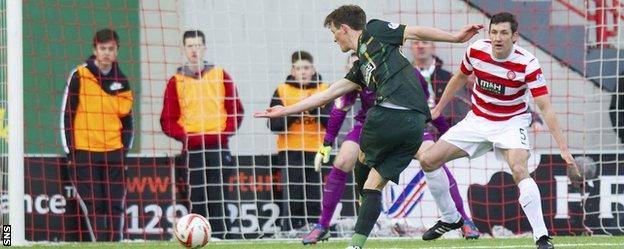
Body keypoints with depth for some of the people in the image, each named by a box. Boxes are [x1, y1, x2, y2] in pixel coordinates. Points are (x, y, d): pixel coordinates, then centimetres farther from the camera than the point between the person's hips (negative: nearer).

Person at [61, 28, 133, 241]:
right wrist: (70, 152, -4)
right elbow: (66, 115, 0)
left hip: (114, 153, 3)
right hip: (84, 152, -3)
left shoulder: (121, 81, 9)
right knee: (93, 207, -6)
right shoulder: (80, 76, -2)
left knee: (116, 206, 1)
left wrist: (124, 150, 8)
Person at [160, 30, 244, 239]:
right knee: (196, 197, -4)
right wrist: (184, 135, -10)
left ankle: (218, 238, -5)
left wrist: (225, 133, -4)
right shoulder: (176, 82, 8)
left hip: (218, 148, 0)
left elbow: (235, 109, 10)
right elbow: (167, 120, 6)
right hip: (192, 149, 0)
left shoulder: (220, 76, 9)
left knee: (216, 197, -5)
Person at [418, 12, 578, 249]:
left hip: (511, 123, -5)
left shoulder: (527, 64, -25)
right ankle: (450, 219, 19)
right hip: (477, 121, 5)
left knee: (520, 170, -32)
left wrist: (563, 148, -31)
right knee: (428, 160, -1)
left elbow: (545, 108, -25)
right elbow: (460, 77, 10)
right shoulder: (476, 50, -13)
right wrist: (439, 108, 16)